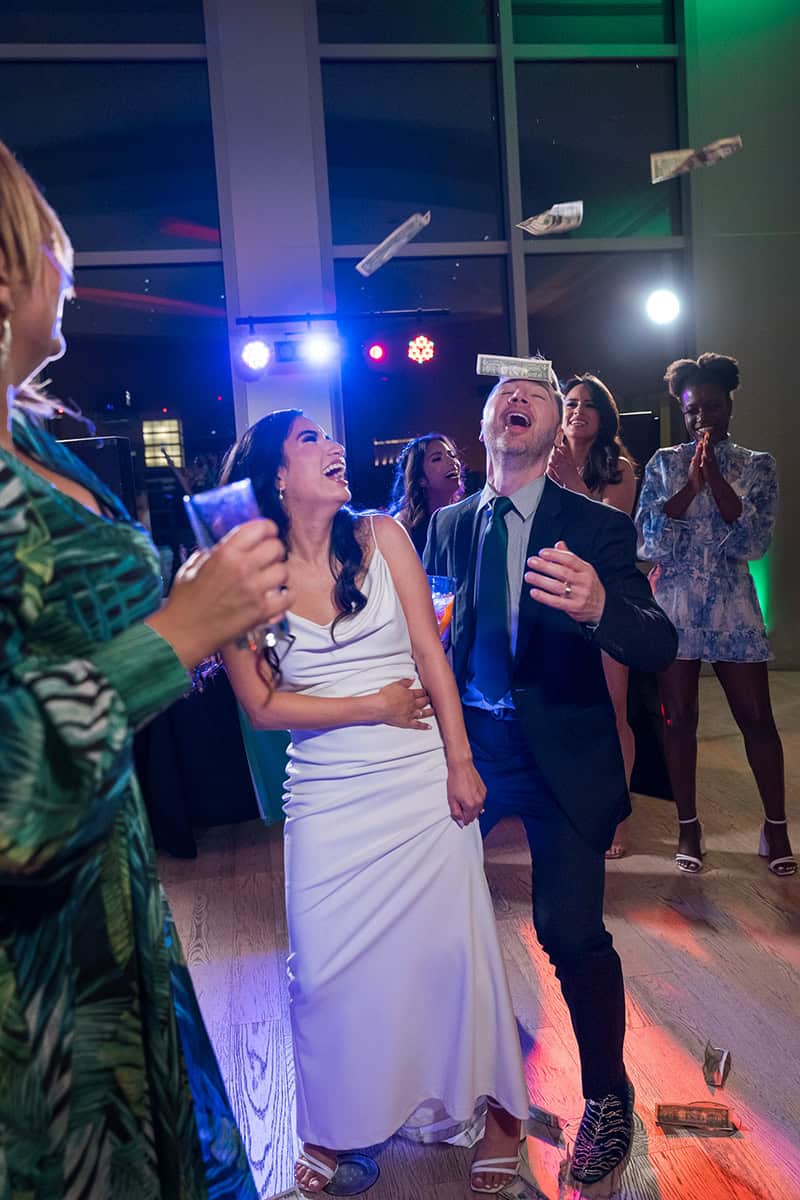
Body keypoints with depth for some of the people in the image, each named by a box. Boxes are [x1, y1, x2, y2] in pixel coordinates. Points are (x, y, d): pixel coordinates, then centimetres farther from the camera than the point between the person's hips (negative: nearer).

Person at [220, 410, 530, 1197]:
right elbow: (262, 705, -6)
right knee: (327, 965, 7)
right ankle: (333, 1125, 33)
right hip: (329, 799, 0)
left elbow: (430, 654, -2)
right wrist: (374, 706, -9)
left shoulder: (381, 536, -2)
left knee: (453, 945, 6)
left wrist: (461, 763, -6)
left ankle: (497, 1105, 30)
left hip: (425, 780, 0)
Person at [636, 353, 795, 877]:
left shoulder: (757, 466, 5)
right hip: (674, 607, 1)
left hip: (733, 608, 0)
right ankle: (688, 824, 19)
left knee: (757, 717, 1)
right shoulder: (664, 464, 6)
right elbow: (648, 539, -6)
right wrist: (691, 484, -14)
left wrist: (715, 478, -14)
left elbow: (755, 542, -9)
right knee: (679, 718, 5)